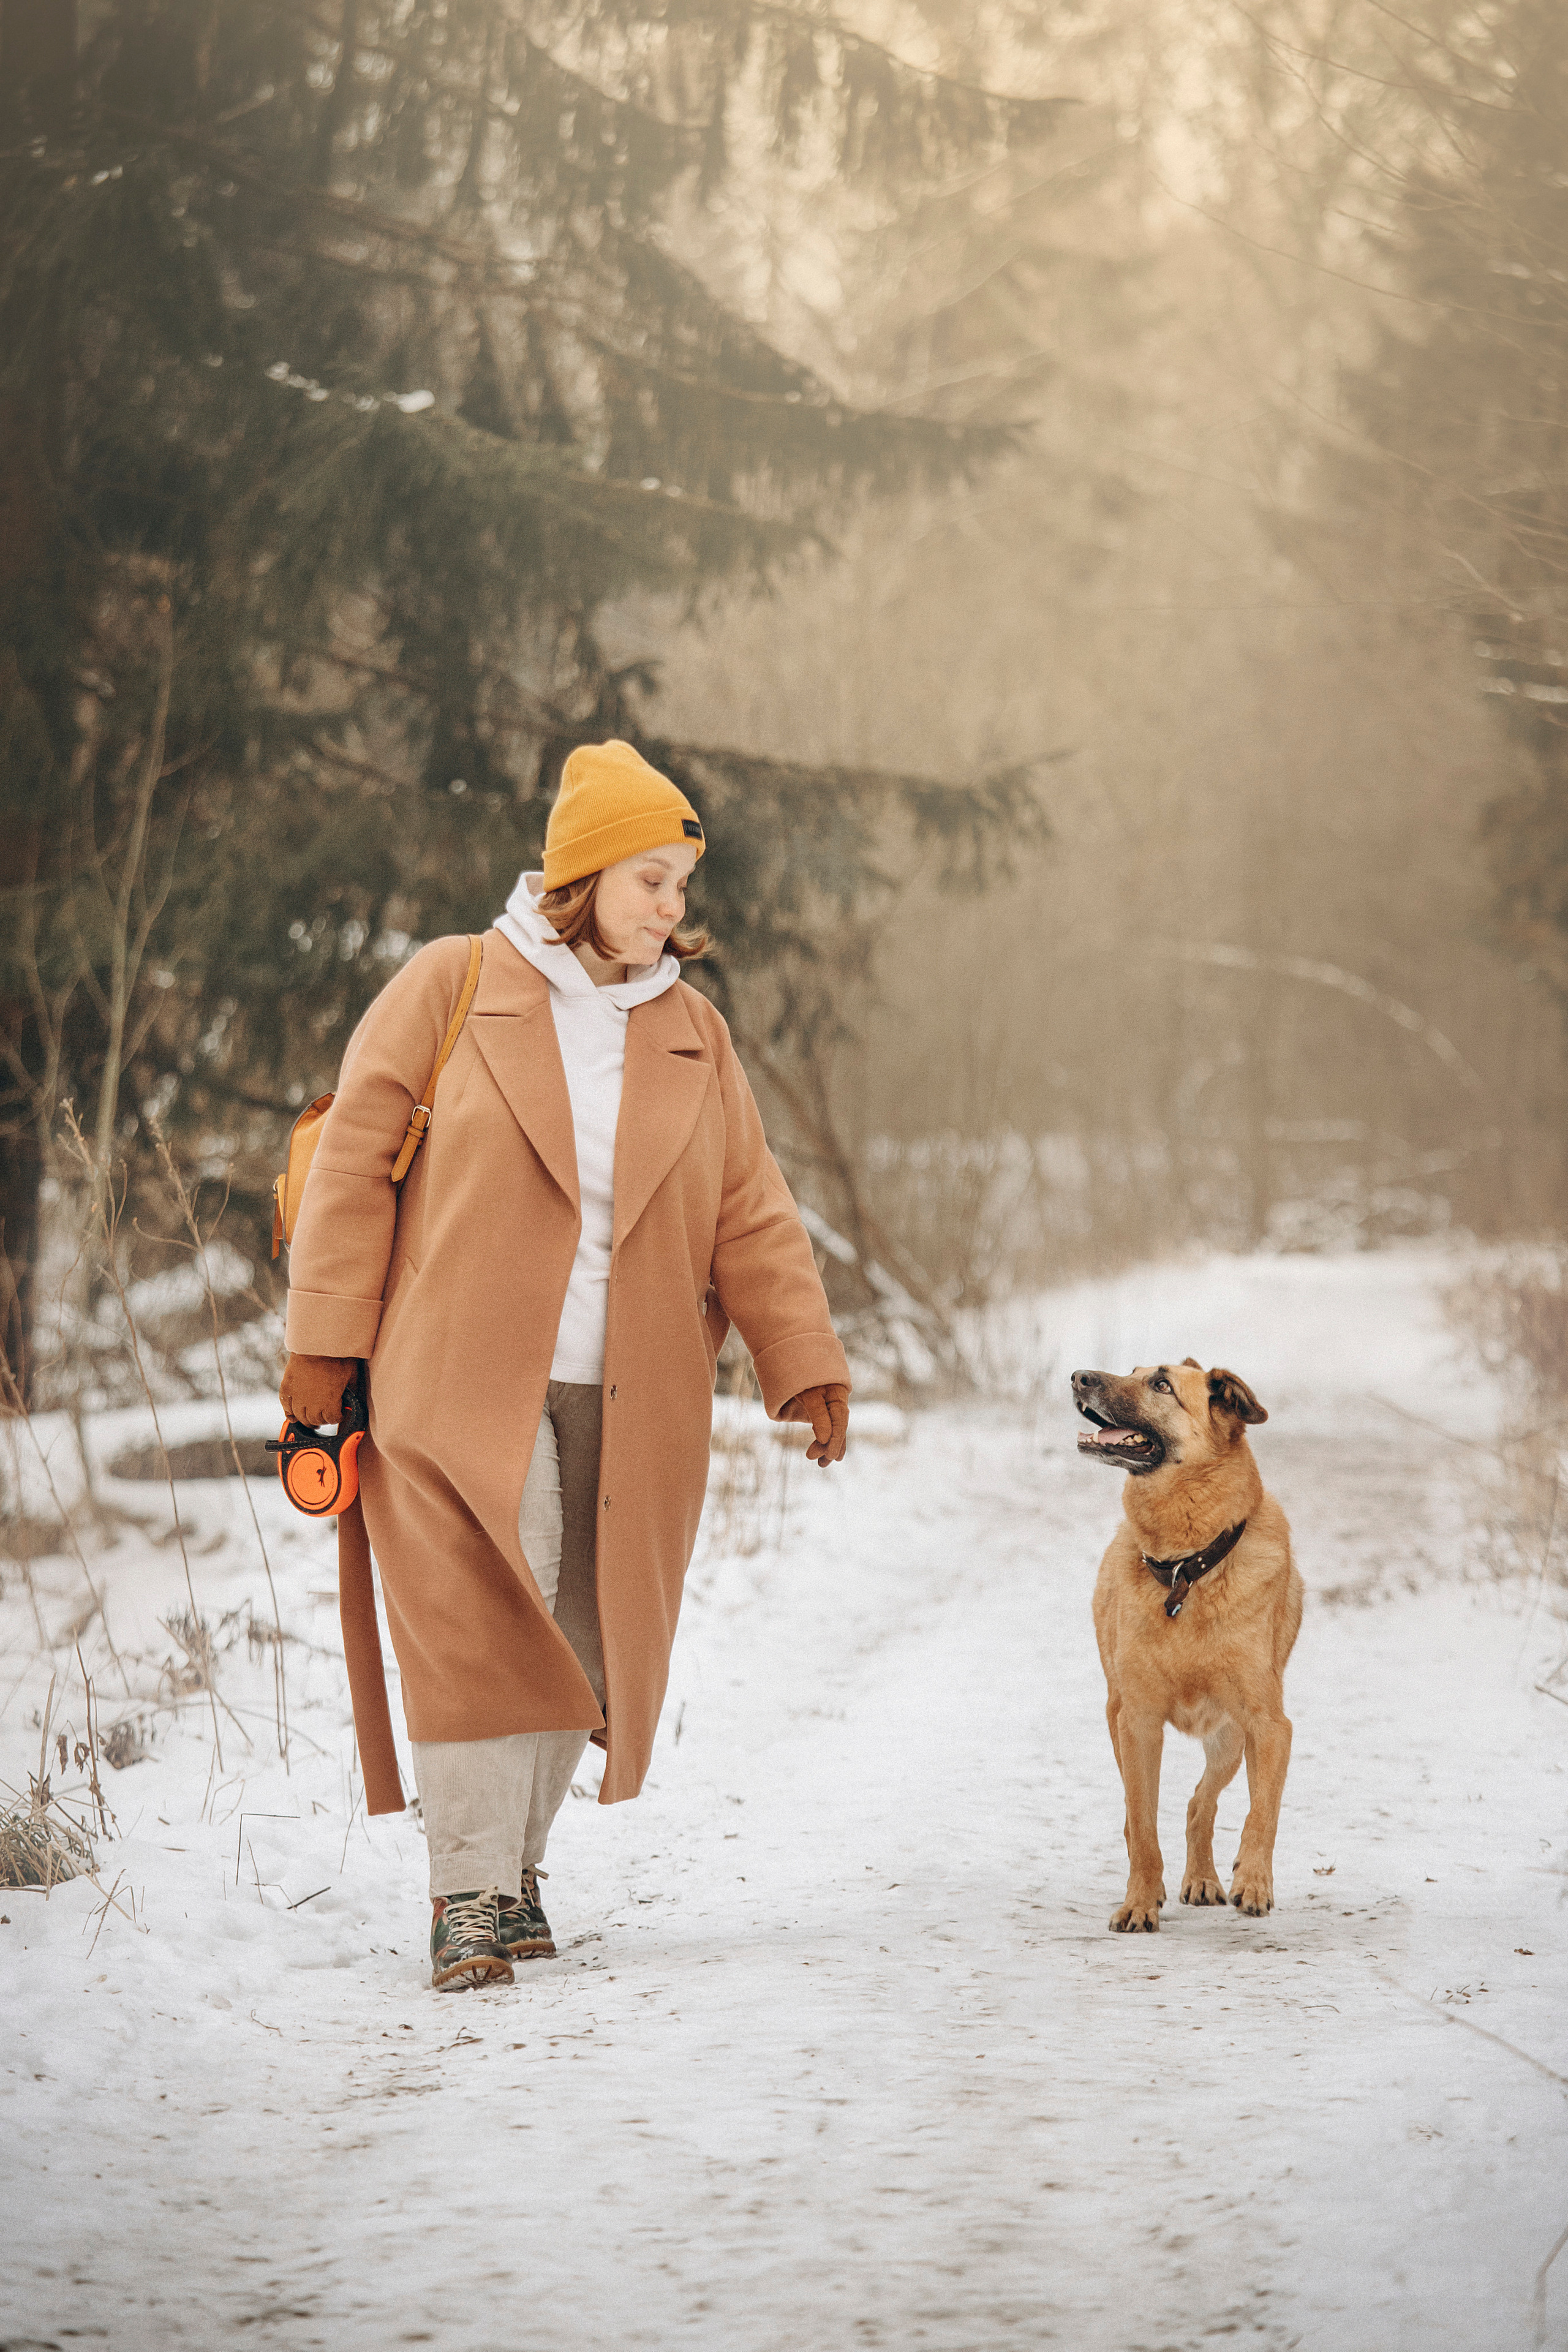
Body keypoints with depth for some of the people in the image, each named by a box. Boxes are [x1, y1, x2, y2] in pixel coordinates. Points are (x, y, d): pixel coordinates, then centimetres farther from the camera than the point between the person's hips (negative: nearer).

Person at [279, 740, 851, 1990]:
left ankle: (517, 1870, 19)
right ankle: (469, 1897, -6)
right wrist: (327, 1343, -4)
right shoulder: (452, 988, 0)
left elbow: (751, 1218, 13)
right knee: (483, 1625, -11)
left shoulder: (693, 1035, 12)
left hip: (627, 1403, 4)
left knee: (581, 1640, 4)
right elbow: (355, 1161, 0)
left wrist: (806, 1361, 4)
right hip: (464, 1376, -4)